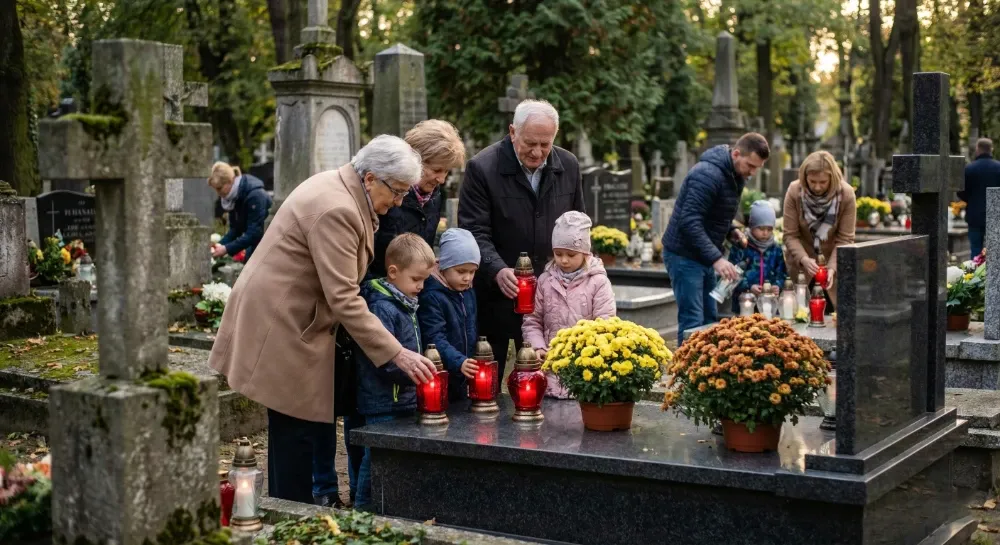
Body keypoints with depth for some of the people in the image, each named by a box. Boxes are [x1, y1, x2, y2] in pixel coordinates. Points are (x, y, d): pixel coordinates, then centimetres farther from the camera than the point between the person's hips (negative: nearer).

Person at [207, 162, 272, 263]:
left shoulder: (255, 195, -27)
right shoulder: (233, 197, -2)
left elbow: (254, 233, -29)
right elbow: (235, 228, 2)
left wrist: (227, 249, -30)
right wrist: (221, 244, -15)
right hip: (257, 241, 8)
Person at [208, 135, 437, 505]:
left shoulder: (342, 190, 8)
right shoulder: (336, 210, -24)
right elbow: (344, 299, -27)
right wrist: (397, 355, -26)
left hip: (294, 319, 10)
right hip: (281, 325, -10)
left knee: (294, 431, 13)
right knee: (298, 432, -5)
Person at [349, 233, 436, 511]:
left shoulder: (406, 305, 13)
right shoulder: (383, 308, -18)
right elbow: (382, 360, -24)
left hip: (404, 403, 10)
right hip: (384, 407, -10)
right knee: (376, 464, 0)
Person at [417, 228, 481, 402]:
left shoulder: (468, 294, 9)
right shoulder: (431, 296, -16)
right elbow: (435, 339, -25)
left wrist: (471, 365, 16)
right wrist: (459, 362, -36)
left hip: (463, 380, 7)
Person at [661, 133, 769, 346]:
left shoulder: (736, 175, 7)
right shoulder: (708, 174, -23)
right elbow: (689, 221, -28)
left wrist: (732, 230, 1)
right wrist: (716, 258, -33)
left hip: (704, 256, 9)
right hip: (684, 255, -9)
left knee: (710, 320, 11)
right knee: (692, 322, -10)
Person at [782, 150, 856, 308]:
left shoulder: (846, 194, -17)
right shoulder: (794, 191, -17)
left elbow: (845, 239, -14)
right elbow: (790, 235, -13)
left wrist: (832, 267, -28)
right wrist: (803, 259, -30)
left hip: (834, 261, 0)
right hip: (802, 262, 0)